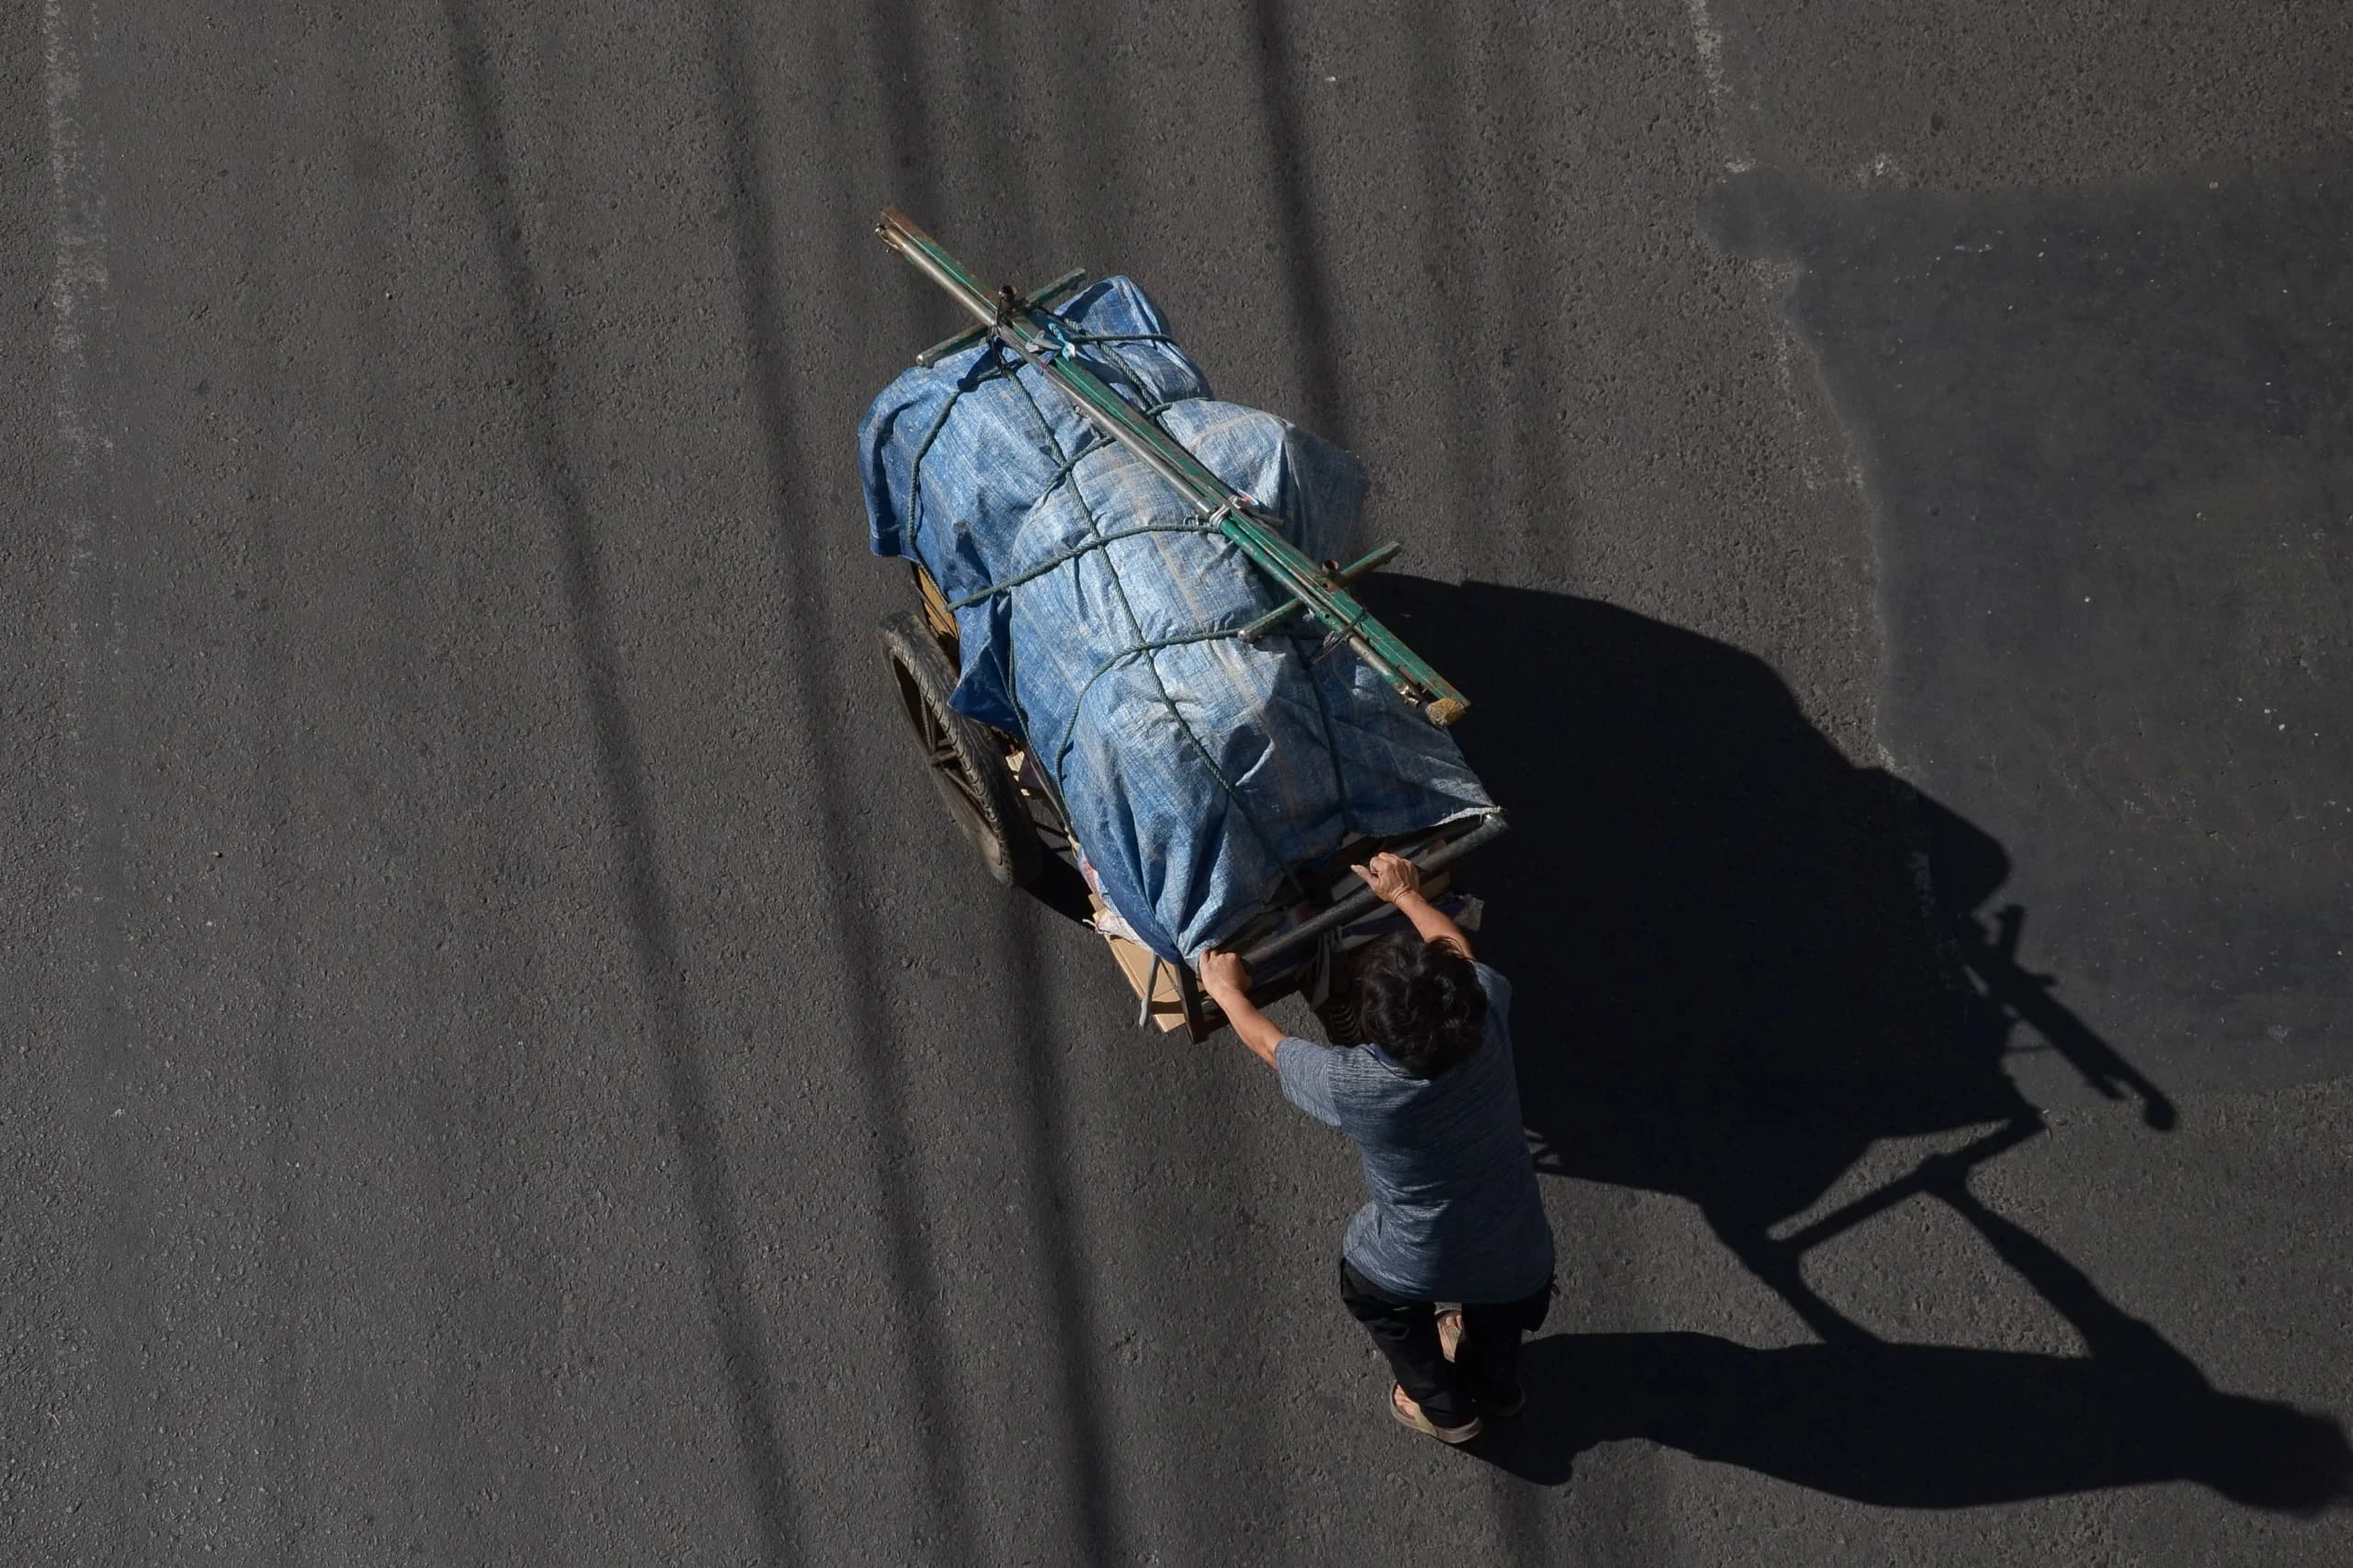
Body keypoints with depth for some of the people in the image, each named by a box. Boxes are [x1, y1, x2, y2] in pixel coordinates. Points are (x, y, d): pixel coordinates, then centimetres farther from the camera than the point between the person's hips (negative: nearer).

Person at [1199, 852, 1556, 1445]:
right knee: (1499, 1307, 37)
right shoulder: (1489, 1020, -27)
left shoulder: (1353, 1087, -33)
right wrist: (1406, 894, 13)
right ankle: (1495, 1390, 62)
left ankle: (1444, 1408, 48)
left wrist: (1227, 991, 7)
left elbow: (1269, 1042, -11)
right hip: (1518, 1263, 2)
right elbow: (1460, 954, -2)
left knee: (1370, 1287, 32)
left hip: (1416, 1272, -2)